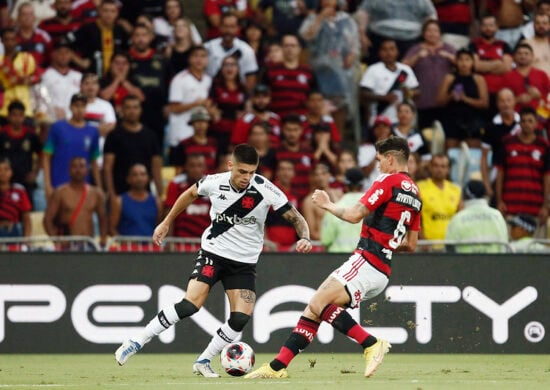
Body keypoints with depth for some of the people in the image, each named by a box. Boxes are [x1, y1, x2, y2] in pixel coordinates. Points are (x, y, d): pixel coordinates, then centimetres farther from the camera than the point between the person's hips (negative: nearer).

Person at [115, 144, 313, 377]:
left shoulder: (266, 190, -17)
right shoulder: (214, 183, -12)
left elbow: (295, 217, -10)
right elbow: (190, 194, 11)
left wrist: (304, 238, -30)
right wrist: (166, 222, 17)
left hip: (244, 262, 1)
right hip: (213, 253, -1)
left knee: (241, 318, -15)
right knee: (190, 304, -19)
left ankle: (203, 362, 4)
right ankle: (136, 343, -8)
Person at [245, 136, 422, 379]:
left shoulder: (388, 182, -8)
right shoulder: (414, 194, 18)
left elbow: (355, 215, -15)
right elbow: (410, 244, 22)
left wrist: (328, 205, 1)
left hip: (366, 261, -10)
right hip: (383, 271, 10)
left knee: (319, 304, -20)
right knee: (314, 309, 8)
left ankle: (371, 344, -22)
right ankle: (278, 366, 4)